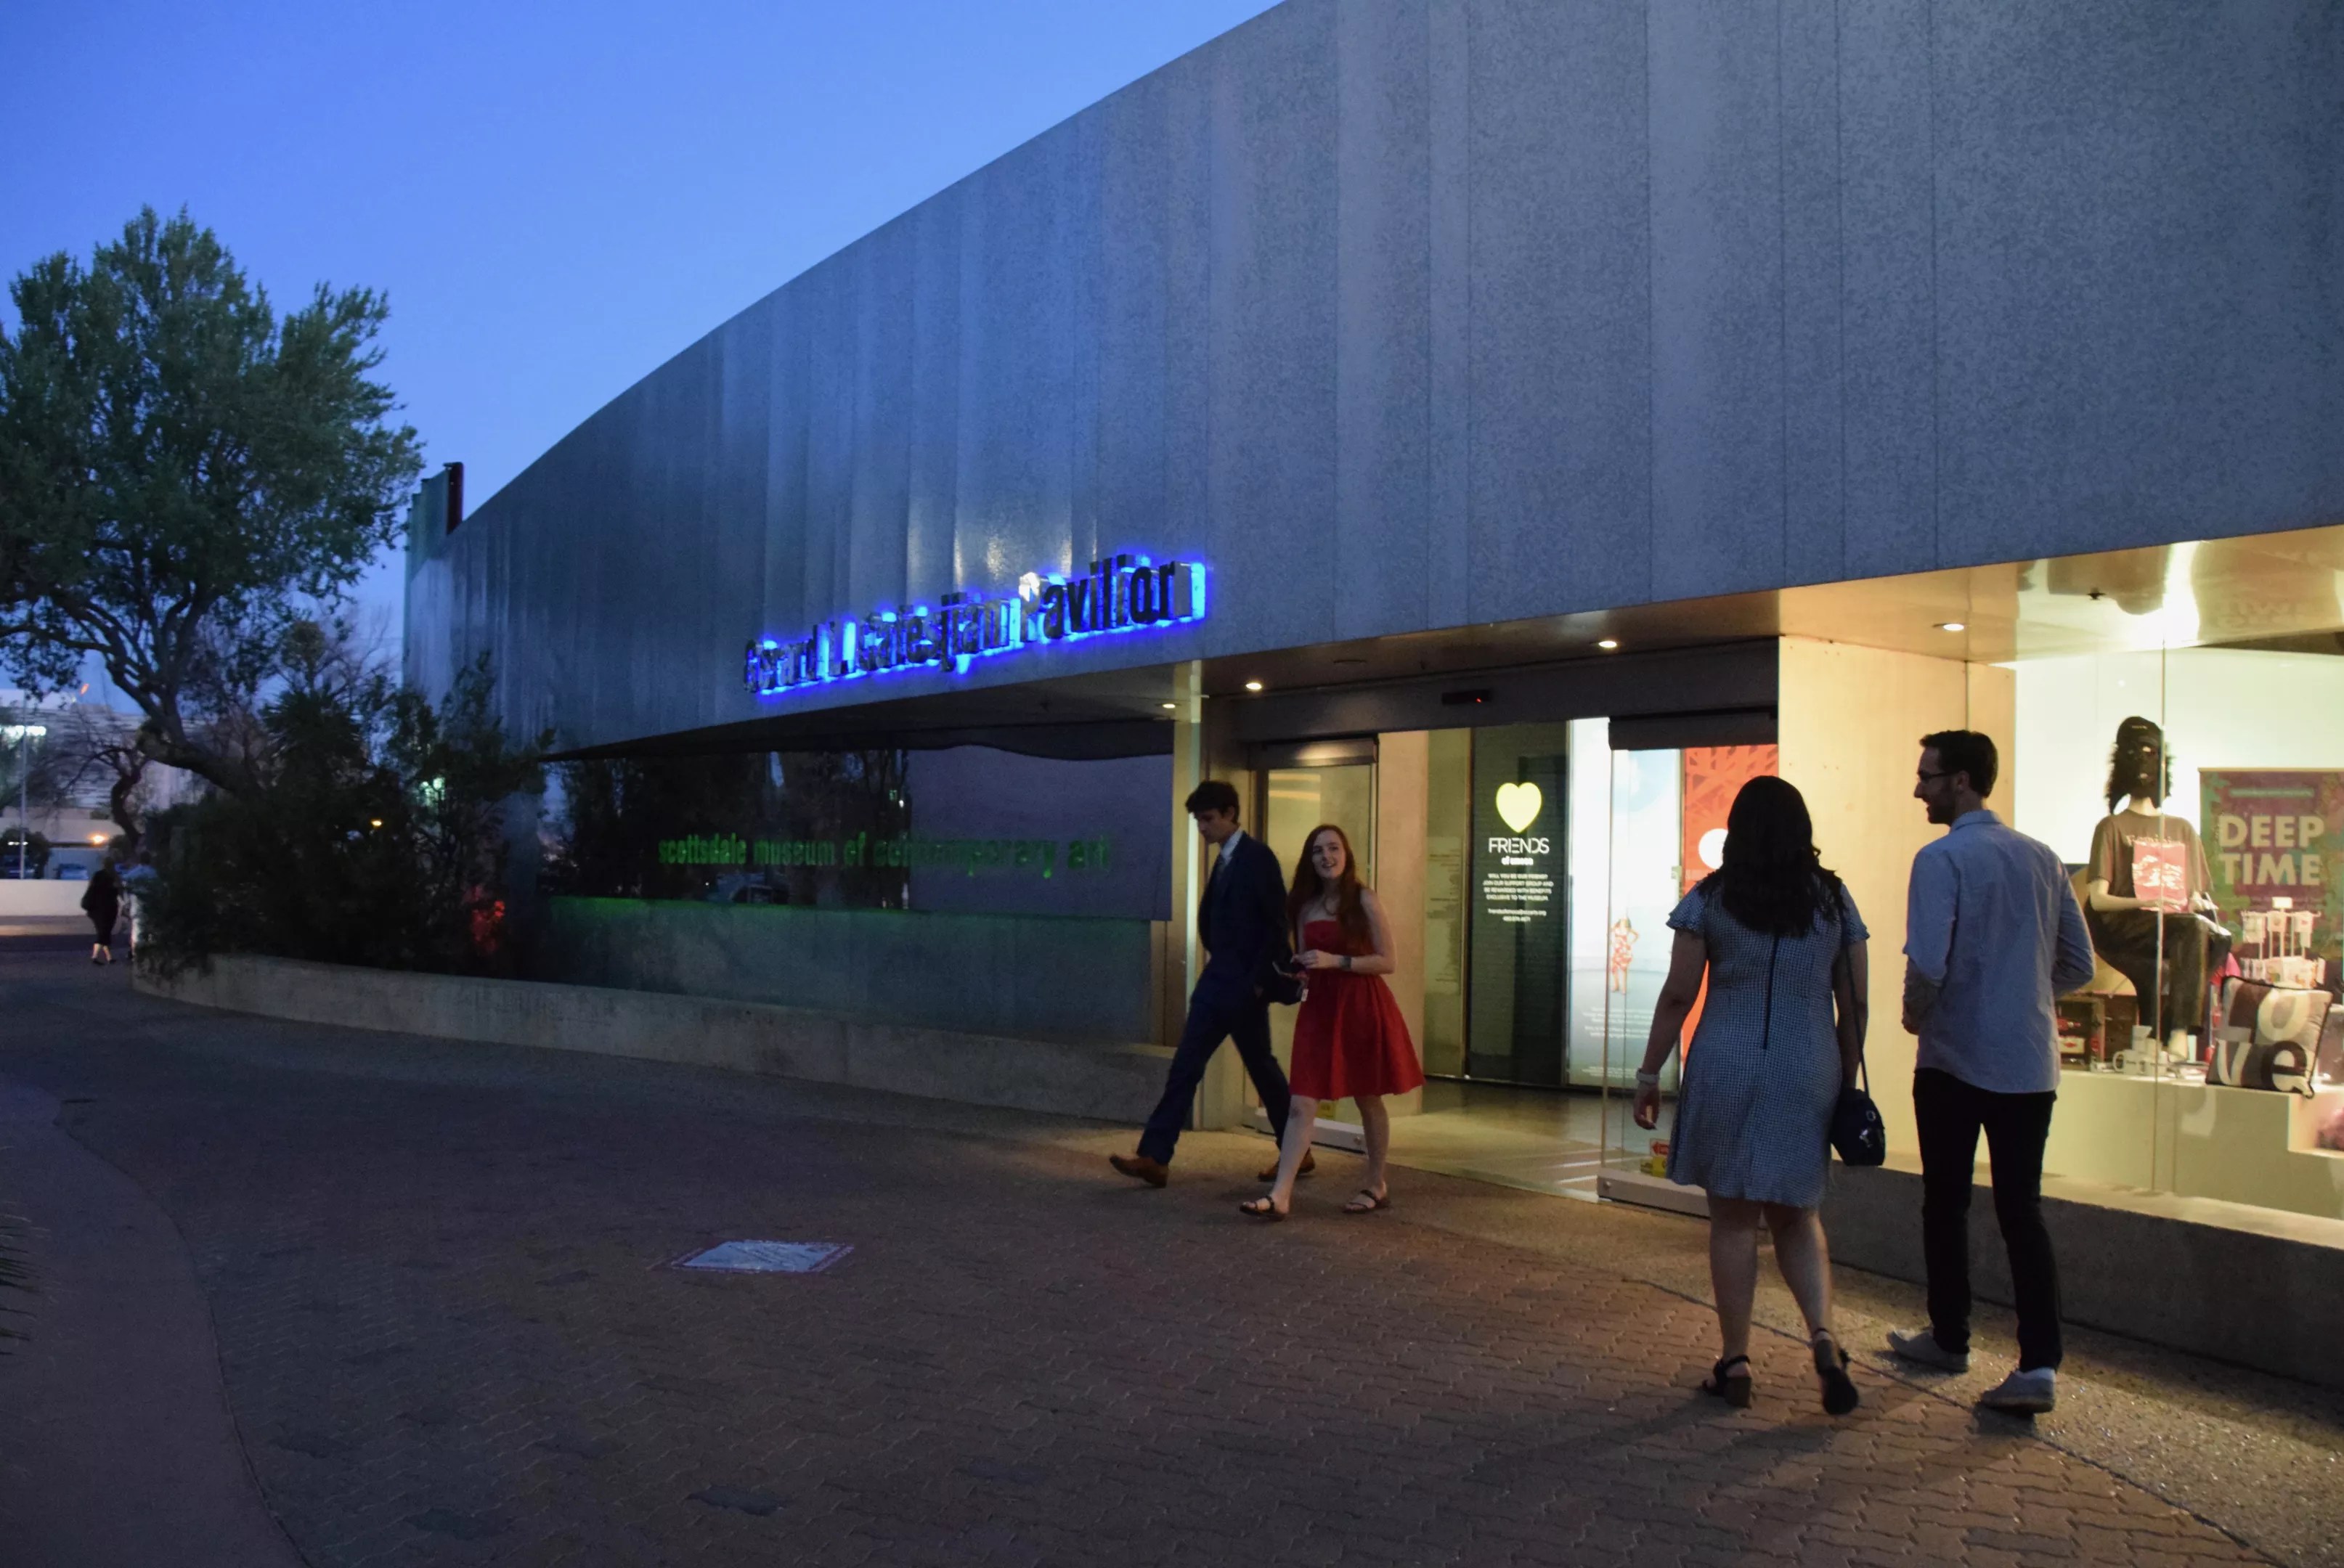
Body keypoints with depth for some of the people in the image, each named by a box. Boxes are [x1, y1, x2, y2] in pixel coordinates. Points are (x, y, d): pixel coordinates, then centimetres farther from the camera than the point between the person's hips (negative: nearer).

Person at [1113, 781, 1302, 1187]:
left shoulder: (1257, 857, -12)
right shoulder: (1225, 860, 14)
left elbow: (1277, 923, -16)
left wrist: (1259, 979, -16)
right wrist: (1220, 962, 10)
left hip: (1245, 986, -8)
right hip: (1217, 981, 8)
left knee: (1262, 1068, 5)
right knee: (1184, 1067, 1)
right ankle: (1154, 1158, -2)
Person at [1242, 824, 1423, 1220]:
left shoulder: (1363, 900, -5)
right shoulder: (1304, 906, 9)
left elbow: (1387, 961, -9)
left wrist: (1335, 961, -18)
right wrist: (1296, 972, -3)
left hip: (1362, 1007, -4)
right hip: (1320, 1008, 4)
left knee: (1368, 1099, 10)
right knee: (1301, 1104, -4)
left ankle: (1376, 1185, 27)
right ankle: (1281, 1195, -8)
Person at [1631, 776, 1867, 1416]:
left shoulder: (1709, 899, -2)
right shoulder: (1834, 900, 5)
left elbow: (1677, 996, -4)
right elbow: (1854, 1006, 6)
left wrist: (1649, 1075, 4)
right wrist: (1846, 1082, 15)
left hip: (1726, 1068, -2)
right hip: (1808, 1074, 2)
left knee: (1733, 1217, 8)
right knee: (1795, 1215, 15)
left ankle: (1734, 1364, 12)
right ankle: (1822, 1334, -6)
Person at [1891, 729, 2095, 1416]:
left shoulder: (1943, 859, -13)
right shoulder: (2042, 858, 6)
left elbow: (1927, 963, -22)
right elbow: (2078, 964, 11)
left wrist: (1915, 1013, -3)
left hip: (1956, 1061, -5)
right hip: (2030, 1062, 5)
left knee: (1946, 1204, 12)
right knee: (2022, 1209, 5)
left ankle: (1949, 1340, 26)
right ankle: (2039, 1366, -3)